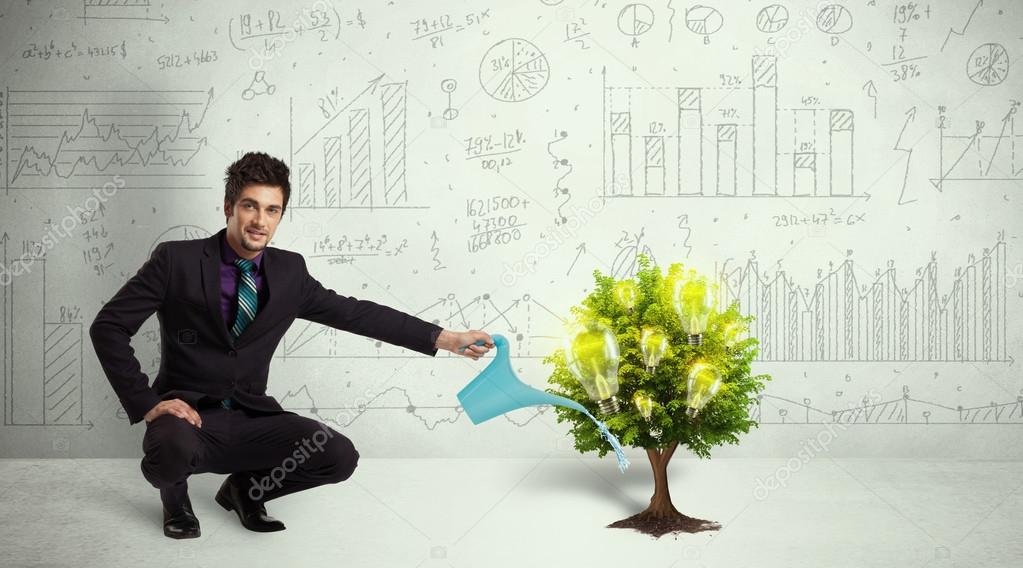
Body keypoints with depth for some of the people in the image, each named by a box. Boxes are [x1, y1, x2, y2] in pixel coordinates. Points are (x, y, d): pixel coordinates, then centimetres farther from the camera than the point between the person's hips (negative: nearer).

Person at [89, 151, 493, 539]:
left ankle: (245, 488, 11)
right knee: (173, 448, -38)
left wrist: (445, 339, 3)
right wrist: (146, 404, -18)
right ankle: (175, 495, 2)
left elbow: (356, 313, 7)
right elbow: (108, 327, -9)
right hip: (187, 414, -3)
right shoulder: (176, 260, -10)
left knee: (339, 456, -18)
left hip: (249, 419, 3)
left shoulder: (289, 272, 2)